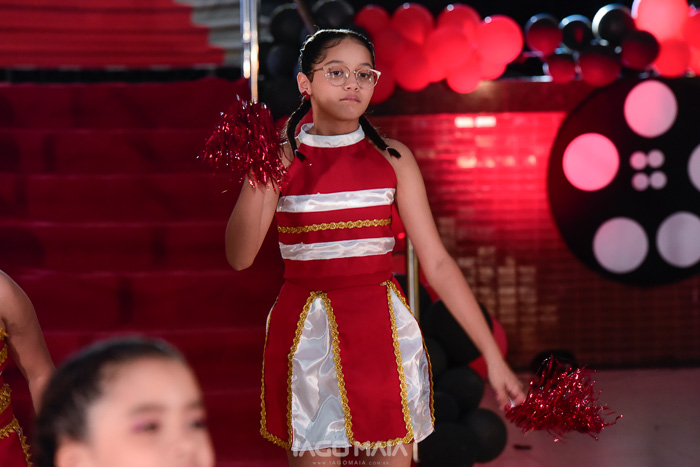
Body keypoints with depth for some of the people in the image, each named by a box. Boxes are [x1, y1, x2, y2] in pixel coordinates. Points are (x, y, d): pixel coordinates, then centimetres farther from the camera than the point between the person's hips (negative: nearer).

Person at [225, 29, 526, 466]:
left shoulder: (392, 158, 1)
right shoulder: (282, 158, -1)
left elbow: (437, 262, -1)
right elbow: (239, 257, -11)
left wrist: (493, 355, -5)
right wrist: (255, 179, -25)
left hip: (383, 330, 1)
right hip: (308, 332, -1)